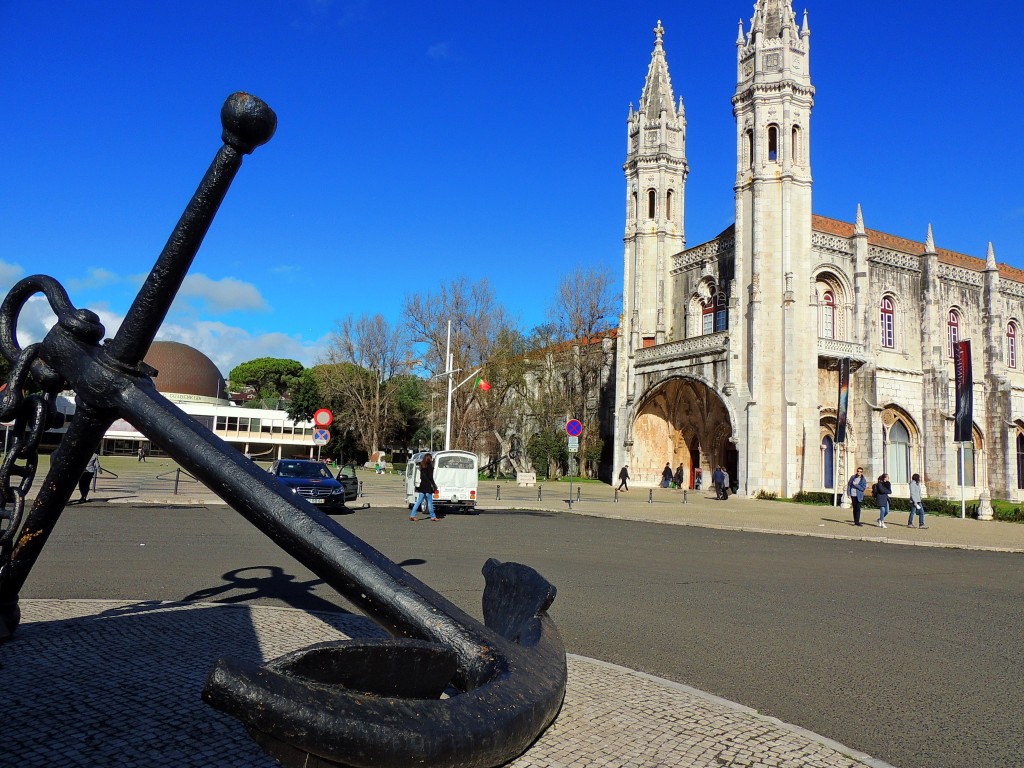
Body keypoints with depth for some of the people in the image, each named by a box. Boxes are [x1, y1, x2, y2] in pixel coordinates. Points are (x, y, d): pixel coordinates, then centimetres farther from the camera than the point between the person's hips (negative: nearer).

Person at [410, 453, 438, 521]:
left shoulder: (422, 465, 10)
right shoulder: (429, 466, -11)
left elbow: (422, 476, 12)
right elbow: (430, 477, -14)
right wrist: (434, 485, -6)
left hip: (422, 486, 7)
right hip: (428, 486, -7)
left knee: (419, 501, 8)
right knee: (430, 501, 1)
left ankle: (412, 515, 4)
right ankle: (433, 516, 8)